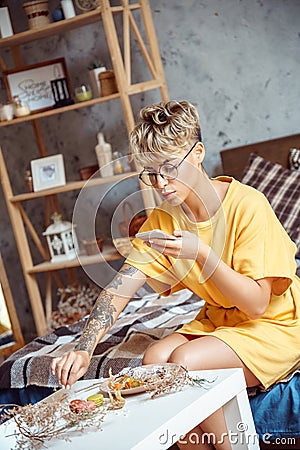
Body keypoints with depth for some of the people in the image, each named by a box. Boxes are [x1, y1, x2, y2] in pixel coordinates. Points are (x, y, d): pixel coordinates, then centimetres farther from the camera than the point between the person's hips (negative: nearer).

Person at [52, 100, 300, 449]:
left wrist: (201, 253, -34)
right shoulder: (162, 220, -4)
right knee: (155, 360, -19)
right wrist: (84, 349, -26)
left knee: (184, 362, -25)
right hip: (218, 320, 6)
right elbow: (120, 287, -12)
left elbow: (256, 303, -22)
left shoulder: (246, 205, -21)